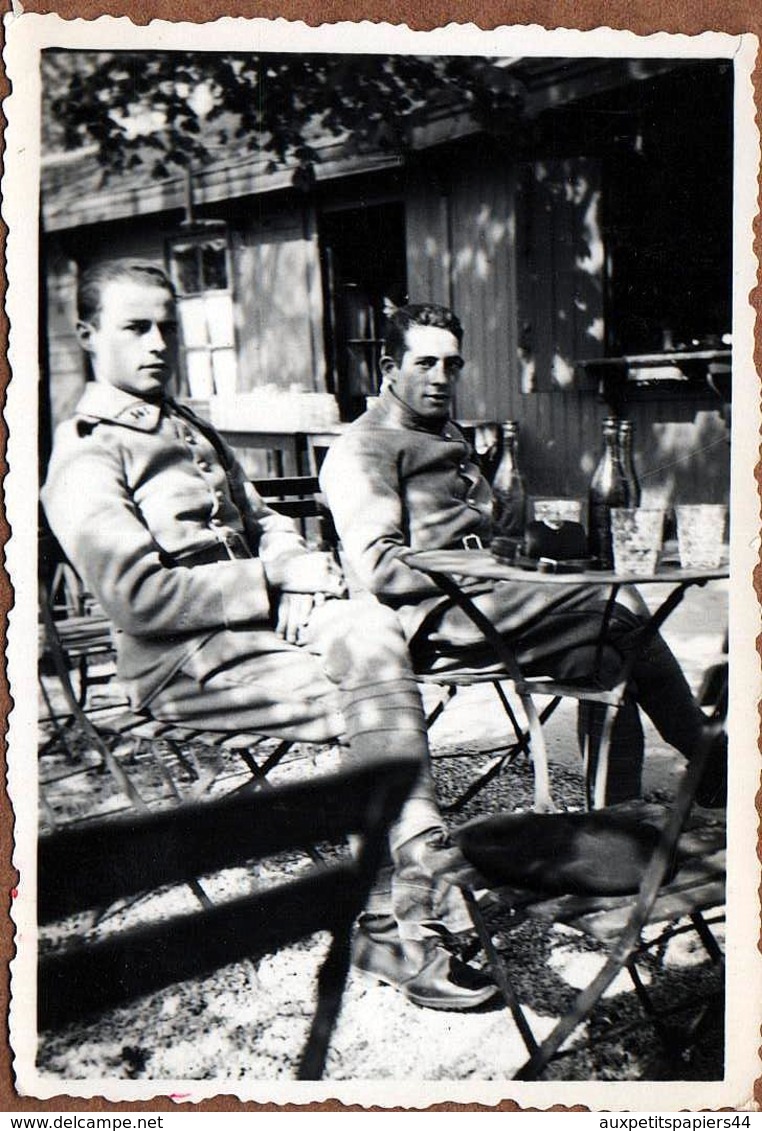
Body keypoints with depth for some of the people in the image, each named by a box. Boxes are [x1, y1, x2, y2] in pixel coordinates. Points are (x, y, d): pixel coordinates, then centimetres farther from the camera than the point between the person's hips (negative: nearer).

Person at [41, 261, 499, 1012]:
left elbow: (262, 522, 23)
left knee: (372, 633, -23)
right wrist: (270, 578, -14)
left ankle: (404, 918, -21)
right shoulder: (84, 455, -4)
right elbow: (139, 595, -16)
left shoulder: (192, 430, 24)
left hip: (266, 619, 7)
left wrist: (299, 569, -1)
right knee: (374, 704, -22)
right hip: (186, 663, -7)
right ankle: (400, 919, -10)